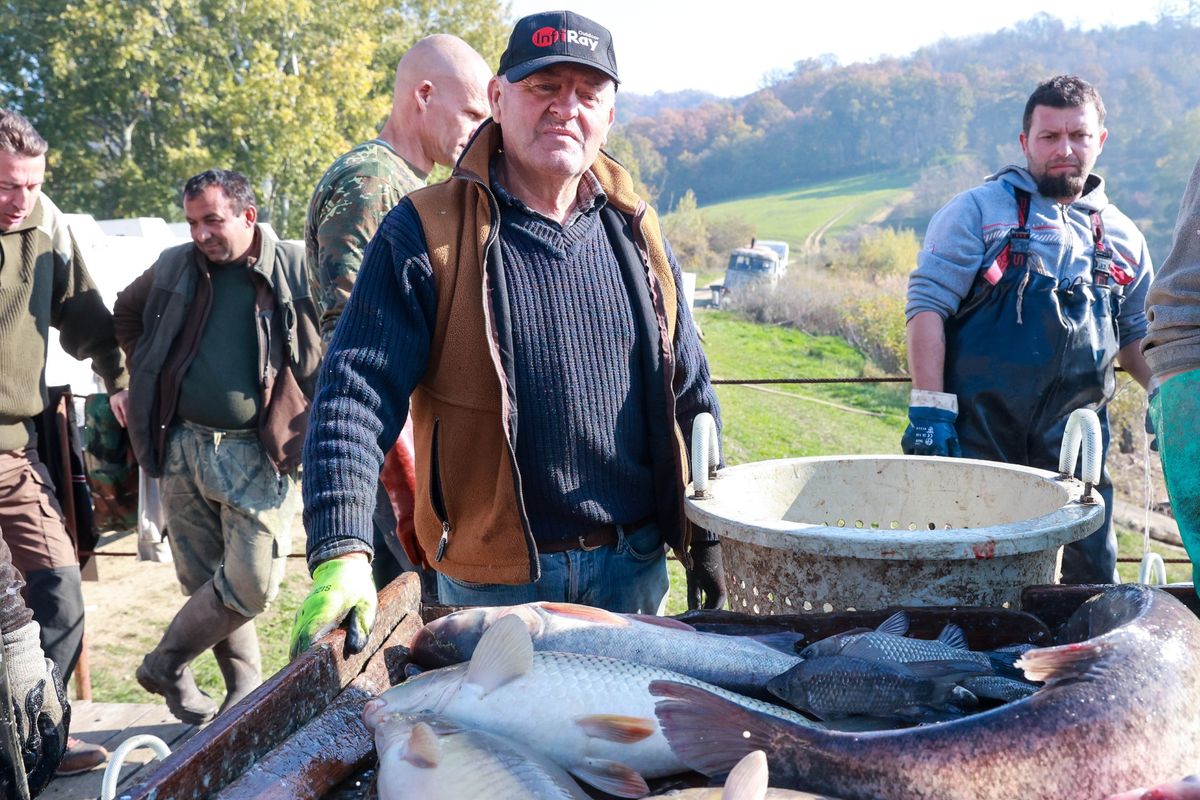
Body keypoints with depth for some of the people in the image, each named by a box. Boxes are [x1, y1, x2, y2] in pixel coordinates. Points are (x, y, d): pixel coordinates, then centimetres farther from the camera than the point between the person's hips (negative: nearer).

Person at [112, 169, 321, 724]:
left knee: (251, 585, -7)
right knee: (203, 582, 10)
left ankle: (166, 664, 16)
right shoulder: (174, 267, 7)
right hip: (183, 447, 4)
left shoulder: (294, 269, -6)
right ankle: (245, 683, 27)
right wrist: (151, 379, 17)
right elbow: (126, 314, 27)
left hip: (259, 454, -4)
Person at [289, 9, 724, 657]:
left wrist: (708, 542, 10)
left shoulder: (634, 232, 5)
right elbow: (354, 394, -16)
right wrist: (342, 555, -28)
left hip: (635, 570, 4)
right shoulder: (426, 234, -9)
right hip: (493, 579, -3)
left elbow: (689, 394, 11)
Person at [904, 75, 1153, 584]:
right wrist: (929, 408, -15)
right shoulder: (978, 211, 1)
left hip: (1074, 439, 4)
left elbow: (1136, 337, 24)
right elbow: (927, 304, -6)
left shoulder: (1122, 237, 15)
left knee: (1092, 575, 6)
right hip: (979, 430, -3)